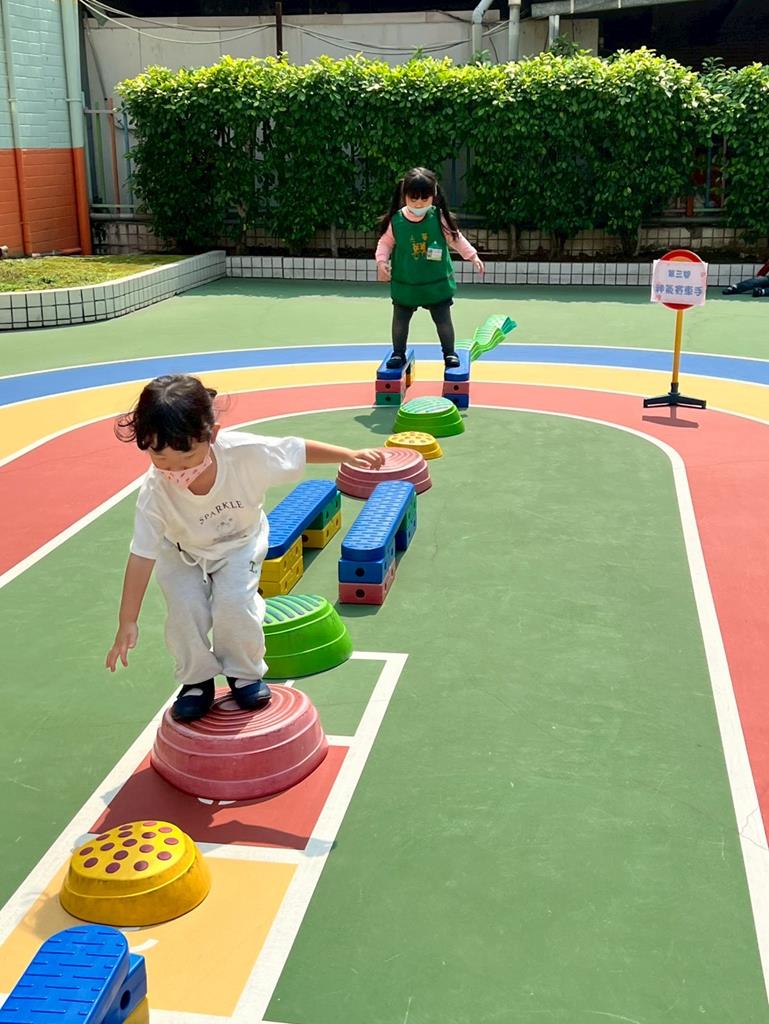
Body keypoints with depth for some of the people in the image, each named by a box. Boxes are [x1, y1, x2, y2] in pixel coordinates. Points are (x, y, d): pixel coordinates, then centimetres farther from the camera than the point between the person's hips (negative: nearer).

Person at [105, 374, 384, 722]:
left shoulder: (245, 452, -36)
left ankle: (245, 674, 8)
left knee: (235, 604, -21)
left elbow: (297, 450, -19)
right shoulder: (154, 492, -35)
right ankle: (196, 680, 9)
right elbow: (141, 556, -28)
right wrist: (127, 623, -25)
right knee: (185, 610, -20)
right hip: (182, 553, 0)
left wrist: (351, 455, -13)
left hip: (240, 541, 0)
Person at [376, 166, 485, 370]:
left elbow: (456, 238, -1)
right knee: (400, 321, 12)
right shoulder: (396, 220, -12)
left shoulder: (439, 218, -12)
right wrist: (381, 261, -14)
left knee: (443, 319, 9)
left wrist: (473, 256, -5)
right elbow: (385, 242, 1)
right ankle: (398, 353, 30)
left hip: (437, 282, -1)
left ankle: (449, 352, 28)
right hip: (405, 284, 1)